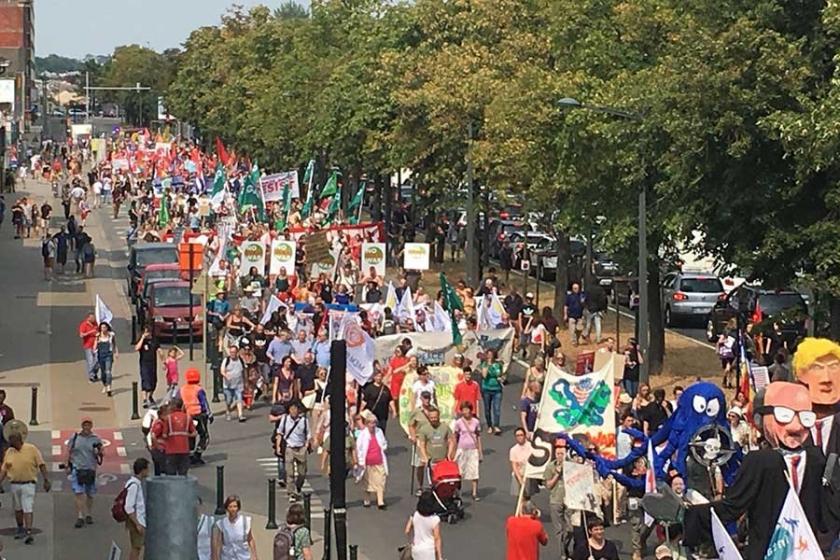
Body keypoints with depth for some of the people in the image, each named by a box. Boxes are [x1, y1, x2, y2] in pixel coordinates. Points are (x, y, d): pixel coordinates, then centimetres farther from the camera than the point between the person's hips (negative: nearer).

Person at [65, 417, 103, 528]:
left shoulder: (95, 439, 3)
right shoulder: (75, 437, 5)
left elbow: (100, 453, 5)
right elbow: (69, 451, 11)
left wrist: (99, 452, -18)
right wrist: (68, 465, 3)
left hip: (90, 469, 1)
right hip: (77, 468, -1)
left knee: (89, 494, 10)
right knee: (79, 494, -10)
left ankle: (88, 515, 25)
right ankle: (80, 517, -11)